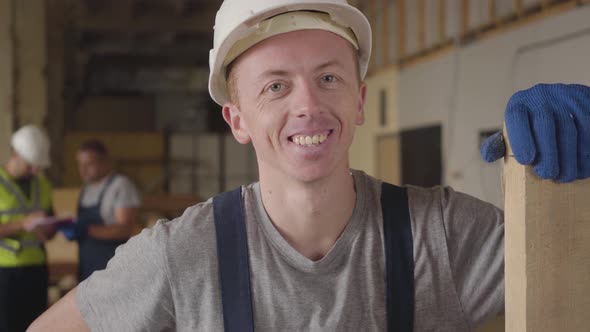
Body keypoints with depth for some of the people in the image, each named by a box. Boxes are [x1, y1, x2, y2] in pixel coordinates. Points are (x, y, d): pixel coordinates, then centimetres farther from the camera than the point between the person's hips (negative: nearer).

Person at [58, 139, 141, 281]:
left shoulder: (121, 186, -9)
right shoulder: (86, 189, 17)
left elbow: (126, 228, -16)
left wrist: (88, 230, -23)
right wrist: (72, 228, 3)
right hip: (87, 269, 7)